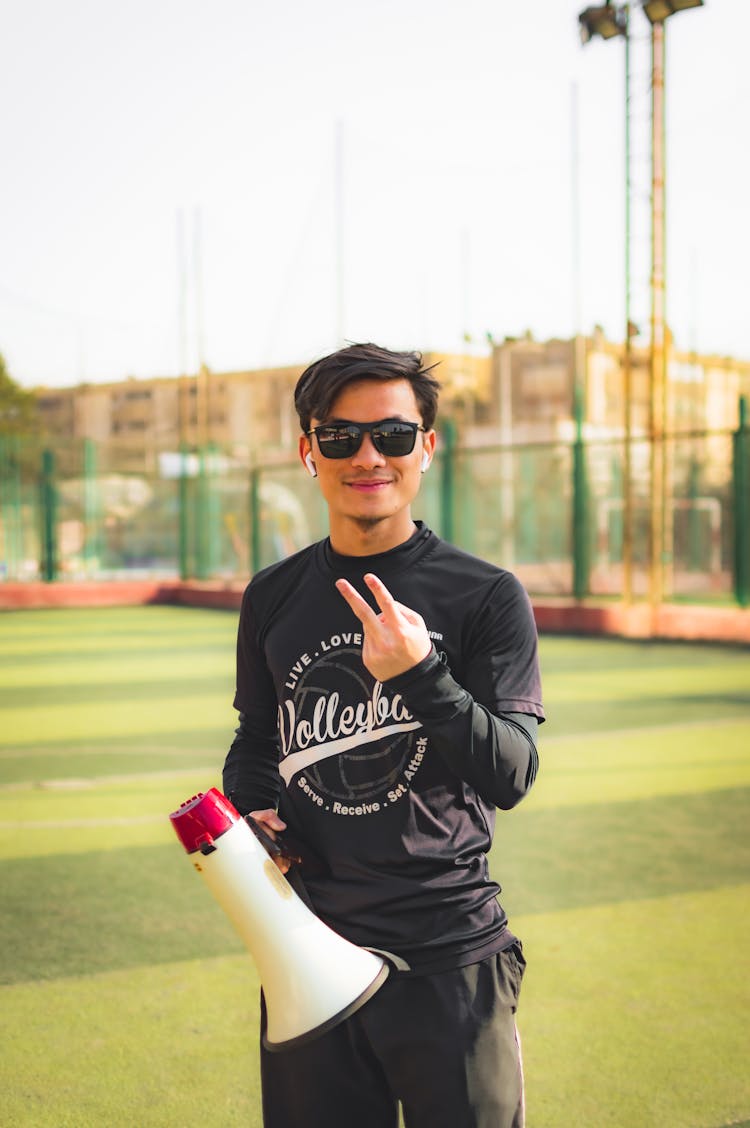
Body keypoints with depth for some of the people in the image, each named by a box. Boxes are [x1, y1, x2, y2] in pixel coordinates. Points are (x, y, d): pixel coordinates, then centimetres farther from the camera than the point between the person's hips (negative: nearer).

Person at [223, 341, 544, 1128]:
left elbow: (512, 777, -12)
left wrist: (420, 674, -27)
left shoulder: (487, 597, -6)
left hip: (448, 957, -3)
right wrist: (250, 815, -2)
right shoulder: (271, 598, 6)